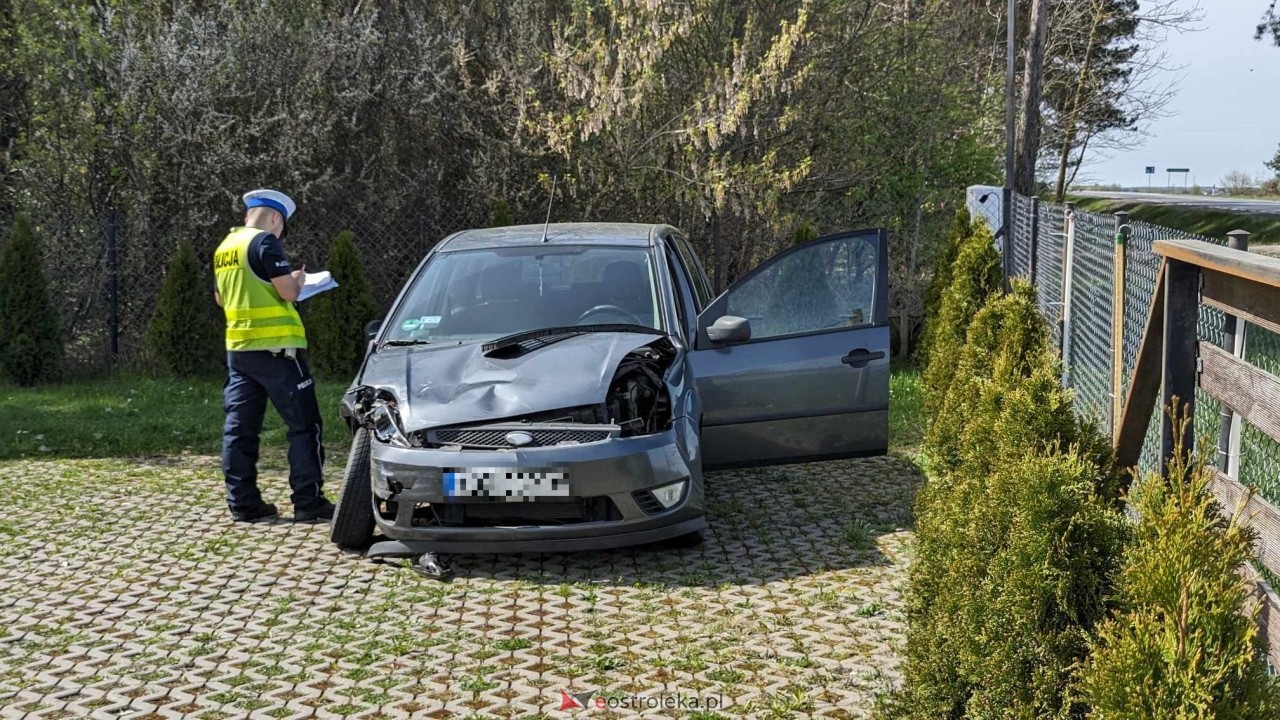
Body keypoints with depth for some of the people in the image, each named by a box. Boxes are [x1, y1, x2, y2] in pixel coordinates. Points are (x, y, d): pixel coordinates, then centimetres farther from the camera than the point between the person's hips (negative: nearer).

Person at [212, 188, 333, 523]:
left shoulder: (225, 248, 14)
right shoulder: (265, 243, -11)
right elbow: (288, 291, -17)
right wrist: (297, 279, 4)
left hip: (238, 348, 8)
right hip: (274, 347, -8)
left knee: (240, 428, 7)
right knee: (304, 425, -1)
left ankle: (243, 503, 9)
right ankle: (308, 502, -2)